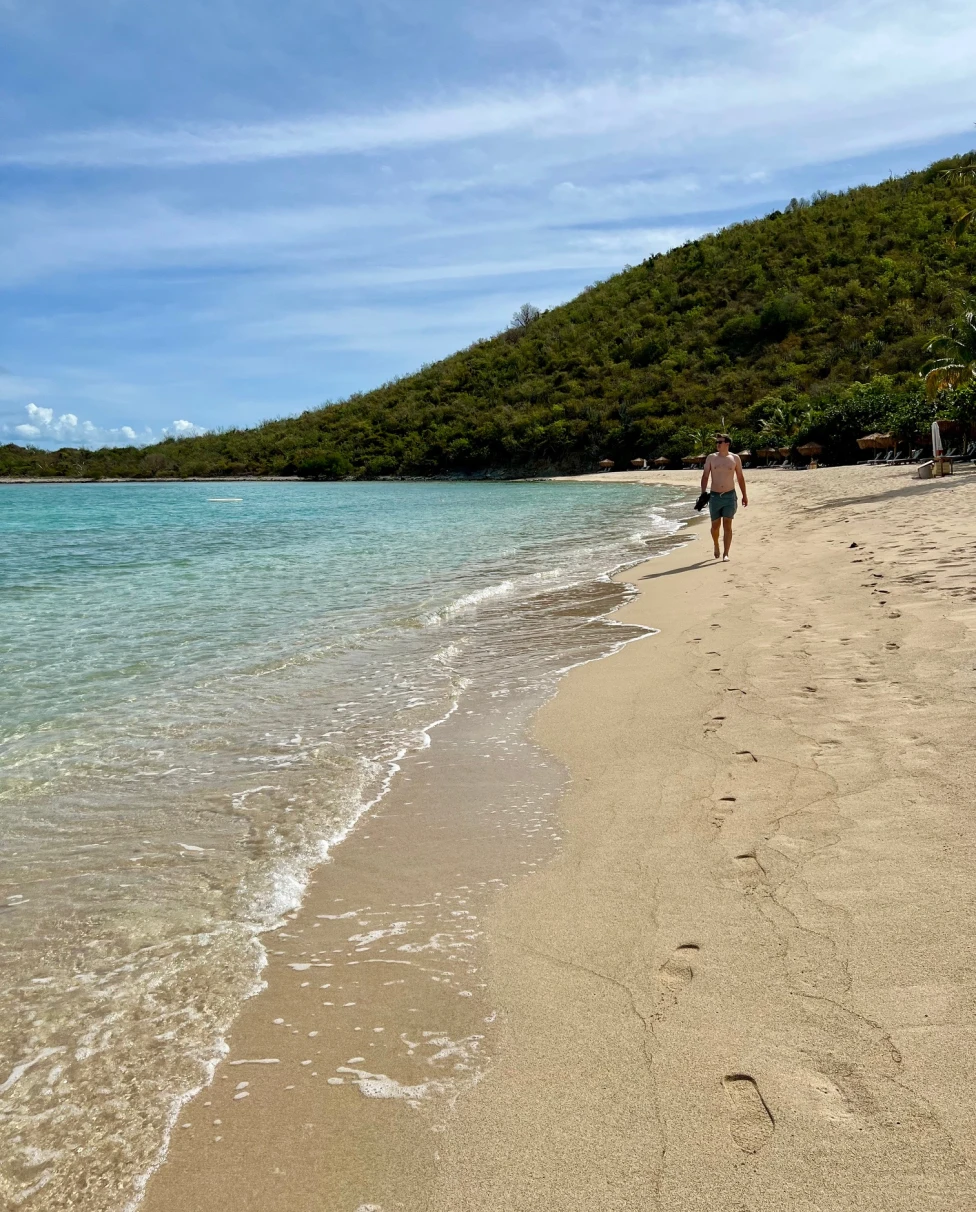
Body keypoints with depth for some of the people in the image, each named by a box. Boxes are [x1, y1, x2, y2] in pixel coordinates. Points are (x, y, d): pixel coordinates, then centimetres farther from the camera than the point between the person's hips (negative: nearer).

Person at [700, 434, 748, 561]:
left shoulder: (735, 458, 2)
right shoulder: (711, 458, 3)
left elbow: (740, 477, 9)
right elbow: (705, 476, 2)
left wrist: (744, 495, 10)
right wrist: (703, 493, -9)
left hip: (730, 496, -1)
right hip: (714, 496, 1)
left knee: (727, 526, -7)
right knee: (715, 525, 9)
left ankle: (726, 554, -6)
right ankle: (716, 545, 37)